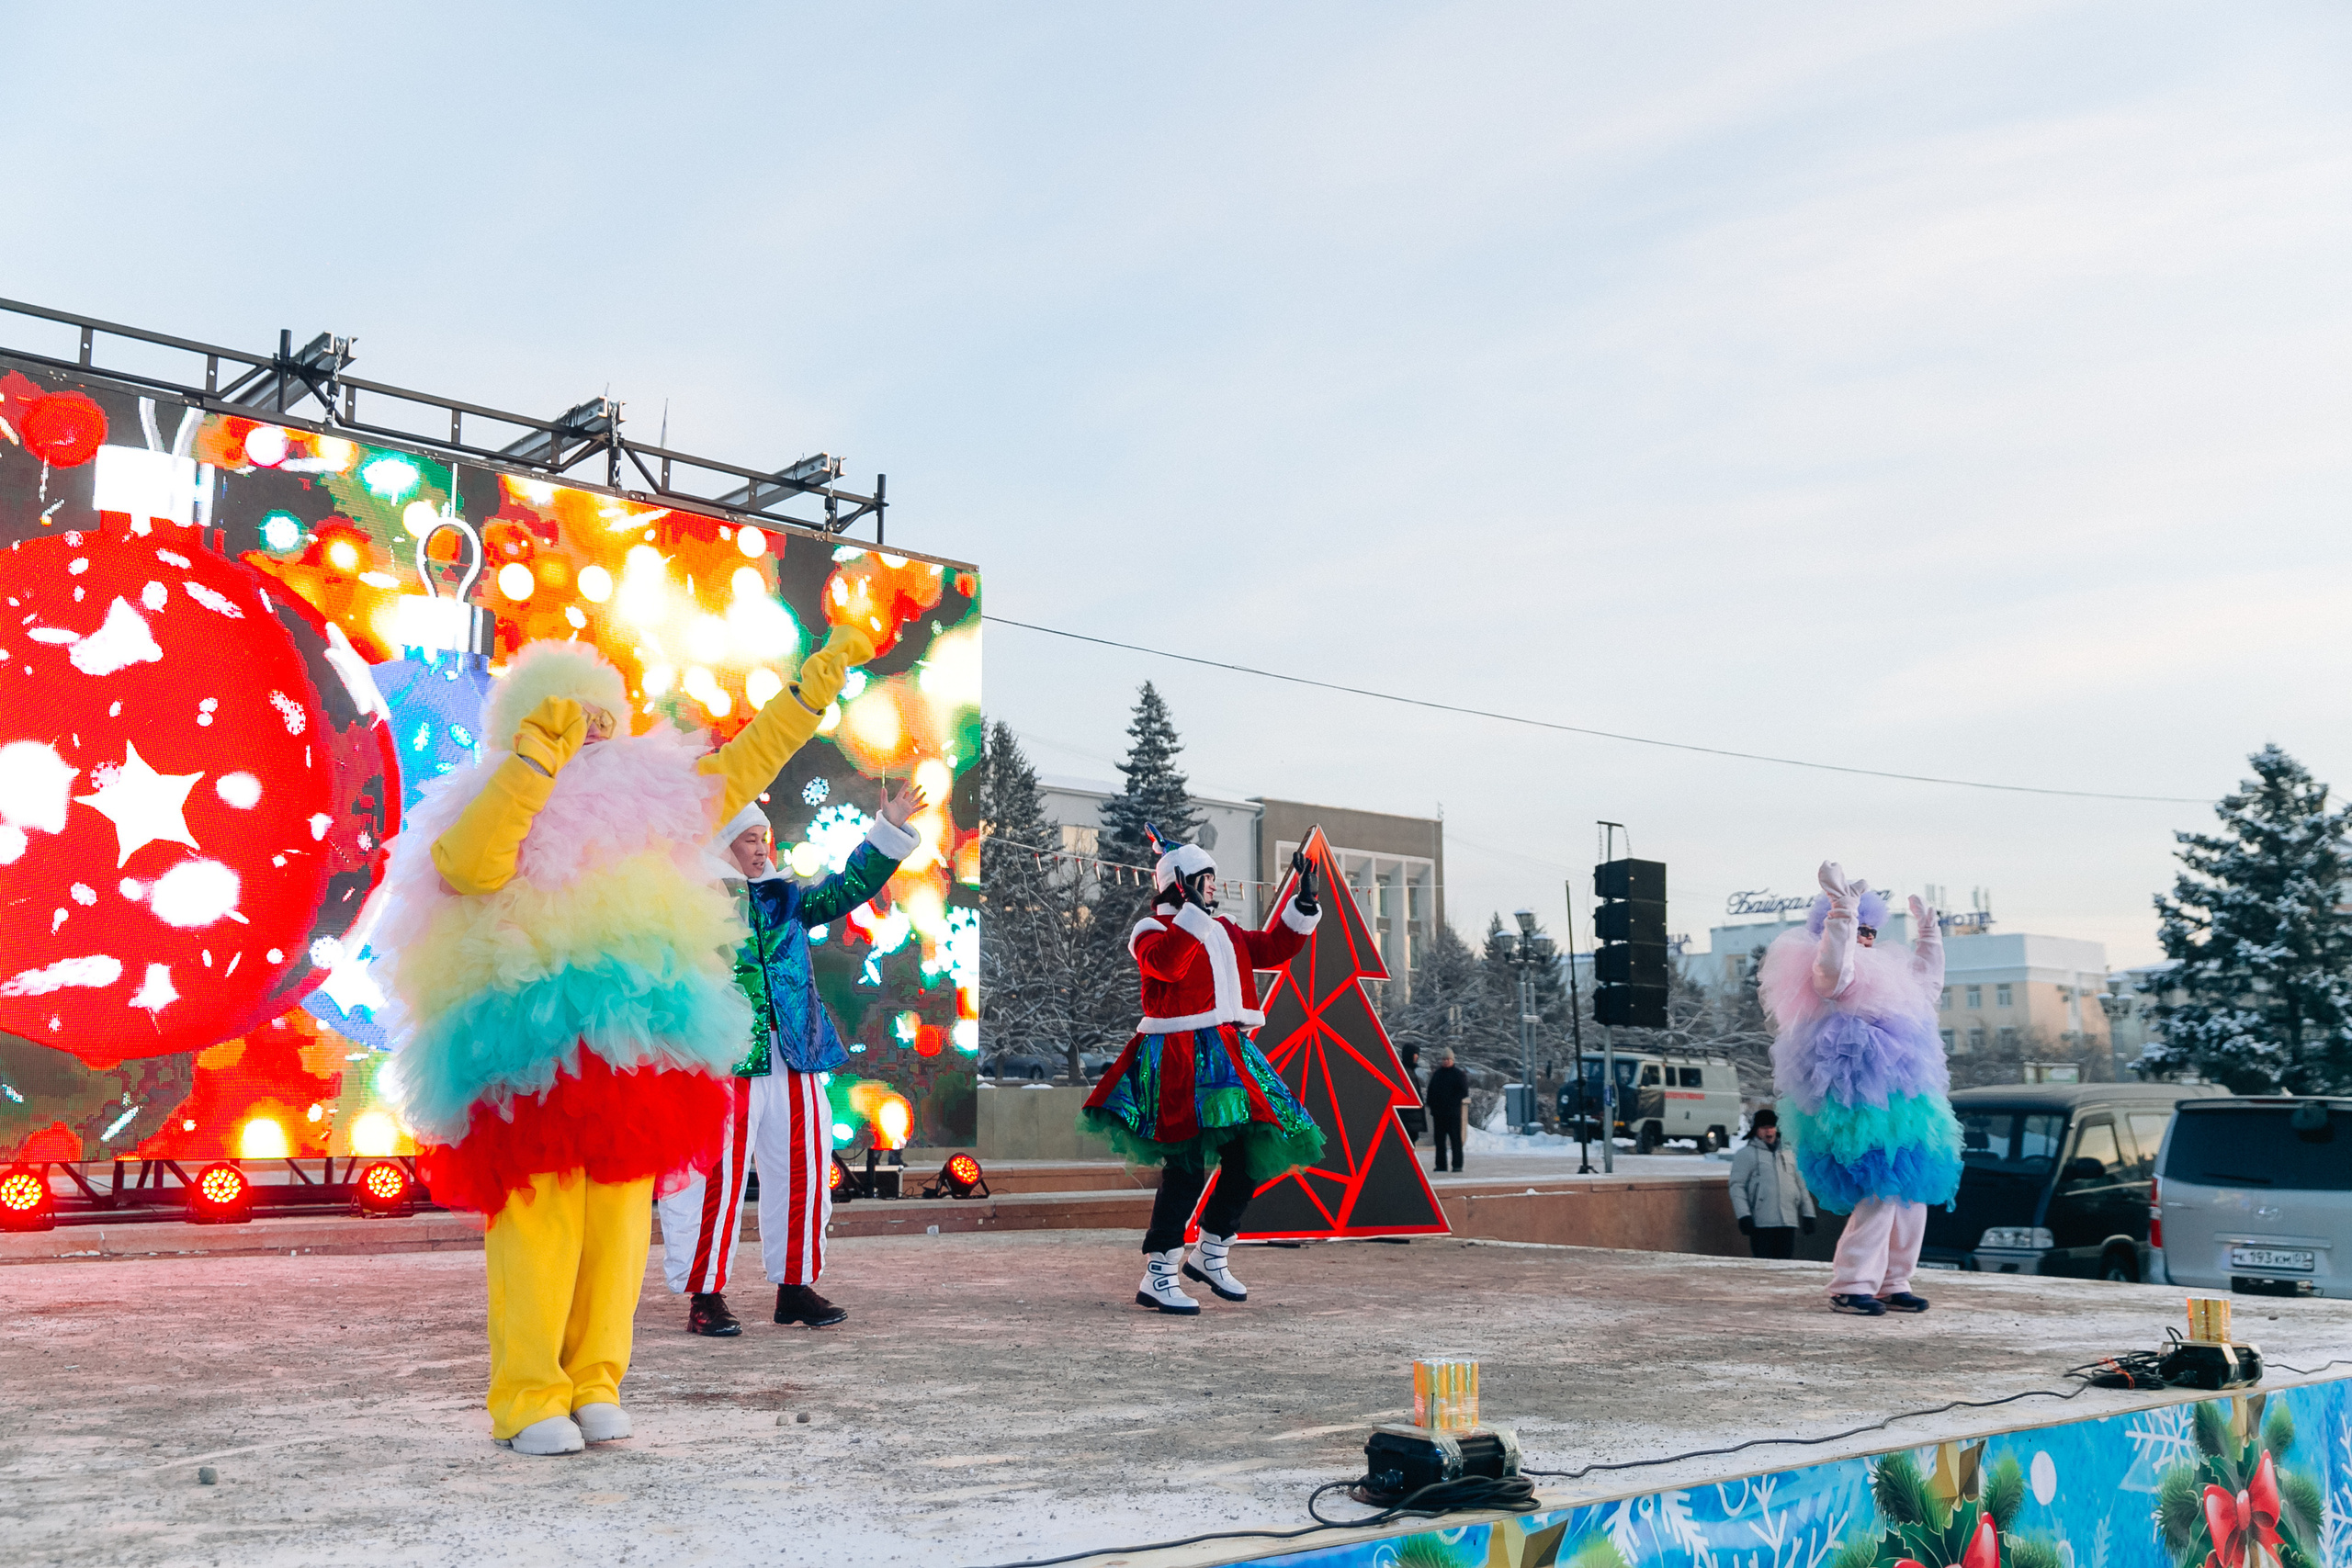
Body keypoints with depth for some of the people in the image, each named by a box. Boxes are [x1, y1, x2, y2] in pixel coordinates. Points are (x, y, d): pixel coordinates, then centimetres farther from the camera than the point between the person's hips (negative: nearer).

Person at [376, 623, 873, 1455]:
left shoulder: (649, 799, 20)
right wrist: (537, 758, -23)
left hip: (632, 1042, 5)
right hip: (533, 1051, -5)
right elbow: (466, 863, -19)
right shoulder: (498, 807, 3)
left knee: (619, 1216, 3)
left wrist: (819, 679, 26)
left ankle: (594, 1386, 12)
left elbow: (744, 762, 25)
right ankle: (528, 1399, -1)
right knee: (539, 1218, -8)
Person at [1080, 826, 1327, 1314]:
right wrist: (1193, 912, -26)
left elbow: (1273, 950, 24)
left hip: (1230, 1053, 9)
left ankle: (1210, 1256, 22)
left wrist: (1303, 903, 16)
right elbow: (1166, 963, -24)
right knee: (1189, 1163, -16)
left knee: (1252, 1153, 6)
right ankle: (1158, 1278, -10)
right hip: (1179, 1059, -9)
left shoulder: (1223, 931, 22)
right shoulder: (1155, 929, -3)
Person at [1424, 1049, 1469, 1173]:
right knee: (1439, 1139, 6)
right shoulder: (1437, 1074, 15)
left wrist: (1453, 1101, -14)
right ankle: (1440, 1164, 11)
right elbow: (1431, 1091, 18)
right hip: (1438, 1112, 5)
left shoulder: (1459, 1074, 0)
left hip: (1453, 1113, -5)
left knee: (1455, 1139, -4)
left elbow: (1464, 1092, -4)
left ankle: (1457, 1164, -3)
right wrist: (1431, 1104, 4)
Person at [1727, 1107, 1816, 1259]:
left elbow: (1801, 1184, 22)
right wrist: (1744, 1216, -13)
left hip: (1788, 1223, 5)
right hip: (1761, 1223, -5)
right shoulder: (1746, 1154, 4)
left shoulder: (1789, 1153, 19)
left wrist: (1807, 1214, 16)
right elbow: (1737, 1187, -3)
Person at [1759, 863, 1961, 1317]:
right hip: (1860, 1103, -10)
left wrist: (1929, 935, 41)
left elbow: (1928, 984, 44)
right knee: (1879, 1192, -17)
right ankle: (1851, 1285, -12)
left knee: (1913, 1194, 6)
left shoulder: (1885, 975, 28)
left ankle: (1892, 1283, 12)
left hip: (1900, 1100, 10)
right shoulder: (1831, 977, -2)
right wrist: (1843, 910, -30)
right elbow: (1833, 966, -26)